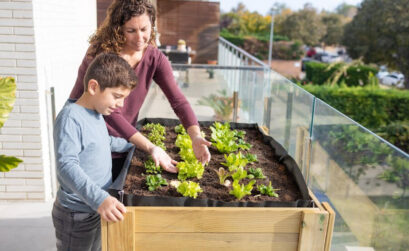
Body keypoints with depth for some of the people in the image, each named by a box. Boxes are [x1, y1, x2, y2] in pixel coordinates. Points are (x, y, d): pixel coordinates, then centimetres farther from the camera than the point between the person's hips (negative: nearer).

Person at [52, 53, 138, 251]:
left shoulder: (97, 114, 7)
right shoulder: (70, 117, -21)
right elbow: (67, 165, -30)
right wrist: (99, 198, -40)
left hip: (99, 210, 9)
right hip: (76, 215, -8)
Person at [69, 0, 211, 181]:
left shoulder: (154, 58, -5)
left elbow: (178, 100, -11)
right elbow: (110, 112, -26)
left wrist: (195, 136, -27)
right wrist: (150, 148, -33)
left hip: (122, 144, 5)